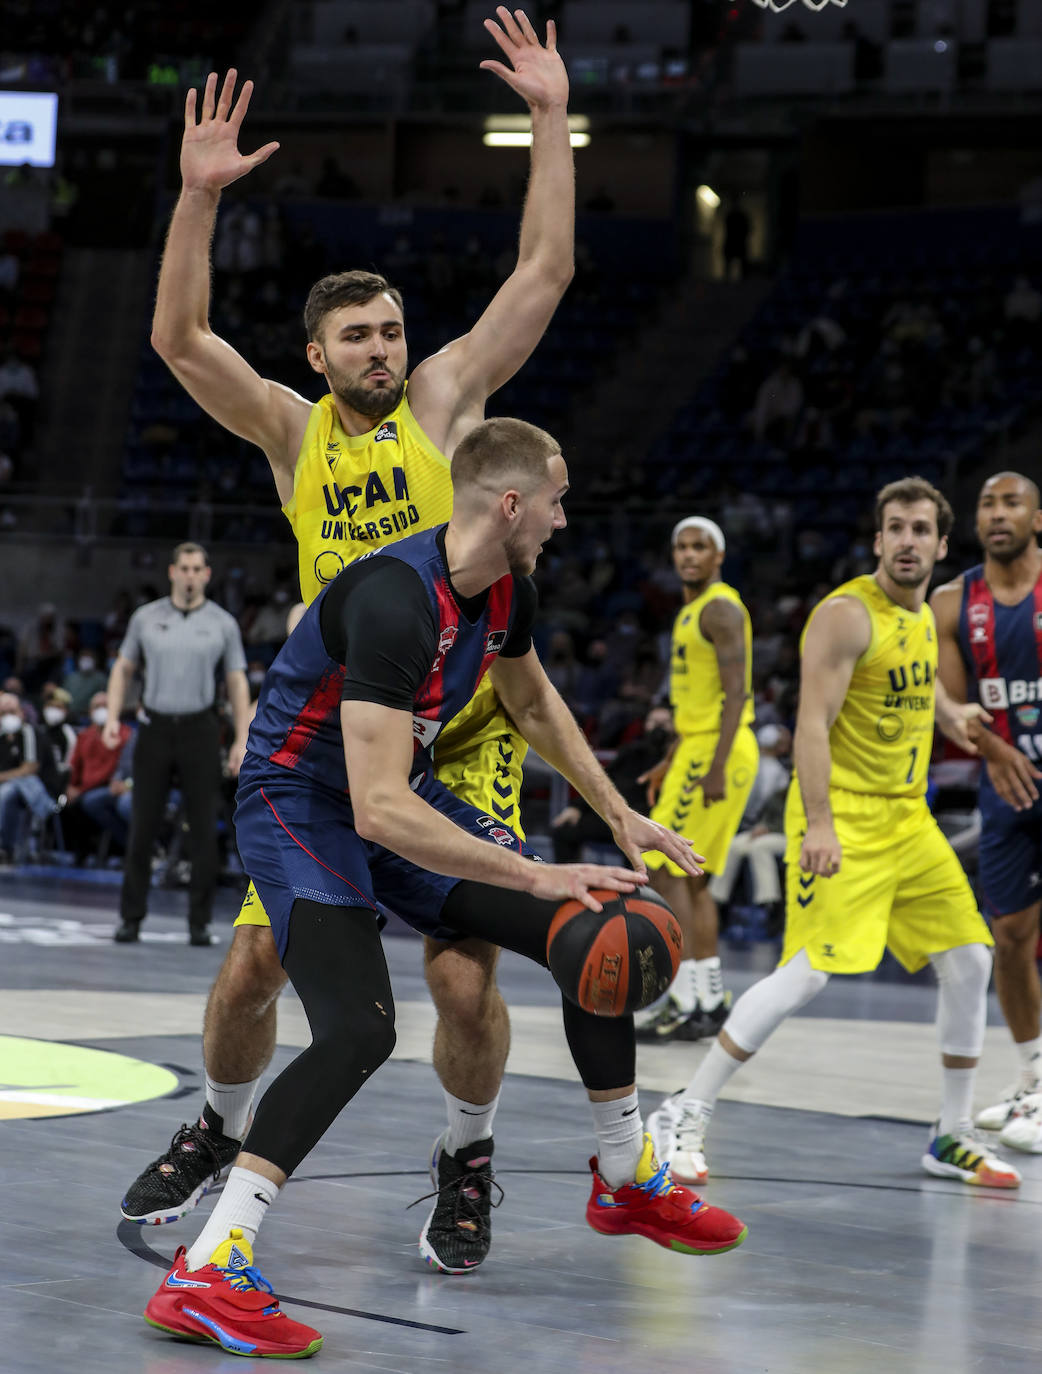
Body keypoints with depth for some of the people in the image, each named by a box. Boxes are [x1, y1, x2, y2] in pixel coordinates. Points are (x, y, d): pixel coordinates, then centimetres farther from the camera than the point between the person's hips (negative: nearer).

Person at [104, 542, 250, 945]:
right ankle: (131, 917, 8)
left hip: (199, 730, -1)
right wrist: (112, 718, -2)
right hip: (155, 727, 1)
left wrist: (242, 741, -2)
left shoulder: (222, 623, 3)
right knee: (142, 826, 1)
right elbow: (123, 669, 11)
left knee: (203, 829, -2)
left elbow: (237, 683, 5)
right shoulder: (146, 618, 5)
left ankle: (199, 922, 4)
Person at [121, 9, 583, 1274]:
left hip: (462, 738, -2)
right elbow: (178, 338, -7)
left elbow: (545, 272, -4)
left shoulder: (444, 395, 1)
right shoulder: (292, 429, 4)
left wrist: (551, 119, -7)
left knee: (463, 978, -10)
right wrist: (200, 194, -16)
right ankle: (218, 1135, 28)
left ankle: (465, 1160, 17)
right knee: (253, 961, 2)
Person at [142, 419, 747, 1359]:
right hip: (303, 804, -9)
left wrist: (619, 816, 17)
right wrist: (539, 877, -37)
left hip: (405, 792, 9)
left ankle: (628, 1182, 28)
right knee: (360, 1029, -30)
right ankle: (205, 1274, -28)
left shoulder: (506, 591, -4)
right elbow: (379, 812, -38)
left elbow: (532, 700, 21)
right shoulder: (395, 601, -32)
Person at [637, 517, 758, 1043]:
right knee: (691, 877, 11)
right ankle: (710, 1000, 15)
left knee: (665, 869, -10)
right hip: (698, 745, 10)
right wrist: (669, 762, 24)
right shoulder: (691, 611, 19)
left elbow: (736, 692, -20)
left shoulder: (720, 608, -12)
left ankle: (686, 1000, -10)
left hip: (719, 748, -10)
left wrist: (715, 766, -26)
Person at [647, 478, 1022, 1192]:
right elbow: (813, 723, -21)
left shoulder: (924, 617, 12)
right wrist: (818, 824, -29)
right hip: (842, 817, -9)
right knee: (807, 974, -18)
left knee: (968, 960, 6)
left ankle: (952, 1138, 18)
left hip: (908, 818, 9)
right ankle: (684, 1117, -10)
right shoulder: (846, 614, -14)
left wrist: (953, 716, 16)